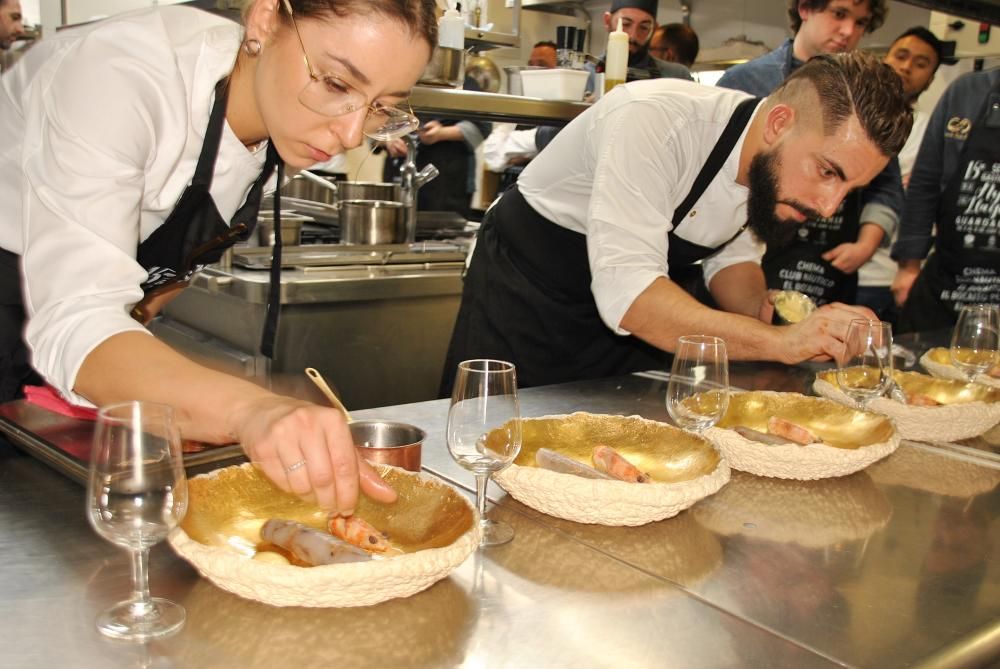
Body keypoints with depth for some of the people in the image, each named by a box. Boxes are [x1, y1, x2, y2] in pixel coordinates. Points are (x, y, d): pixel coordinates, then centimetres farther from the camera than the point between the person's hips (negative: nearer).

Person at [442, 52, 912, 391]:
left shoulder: (780, 165, -10)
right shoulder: (656, 119, -33)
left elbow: (730, 257, 4)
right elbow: (625, 293, -39)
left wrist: (764, 312, -17)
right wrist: (779, 342, -41)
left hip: (623, 309, 6)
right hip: (524, 292, -6)